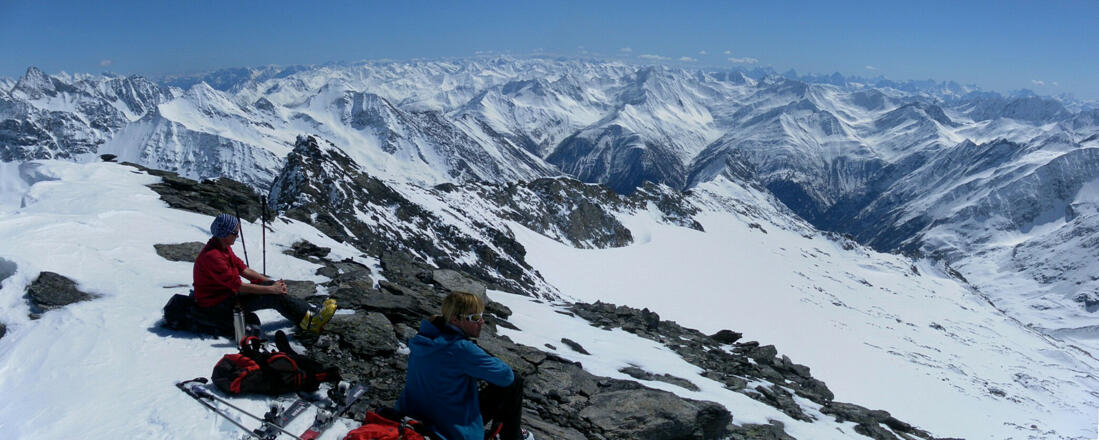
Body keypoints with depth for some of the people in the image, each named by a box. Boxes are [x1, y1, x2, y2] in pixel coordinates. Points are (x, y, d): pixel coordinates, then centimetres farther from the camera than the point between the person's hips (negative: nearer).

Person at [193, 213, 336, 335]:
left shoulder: (224, 247, 4)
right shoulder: (211, 256, -27)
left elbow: (243, 269, 9)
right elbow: (238, 286, -27)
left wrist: (272, 283, -1)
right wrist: (270, 288, -22)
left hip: (227, 293, 9)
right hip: (215, 307, -9)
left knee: (272, 289, -3)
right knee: (272, 296, -18)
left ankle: (309, 311, -2)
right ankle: (310, 321, -15)